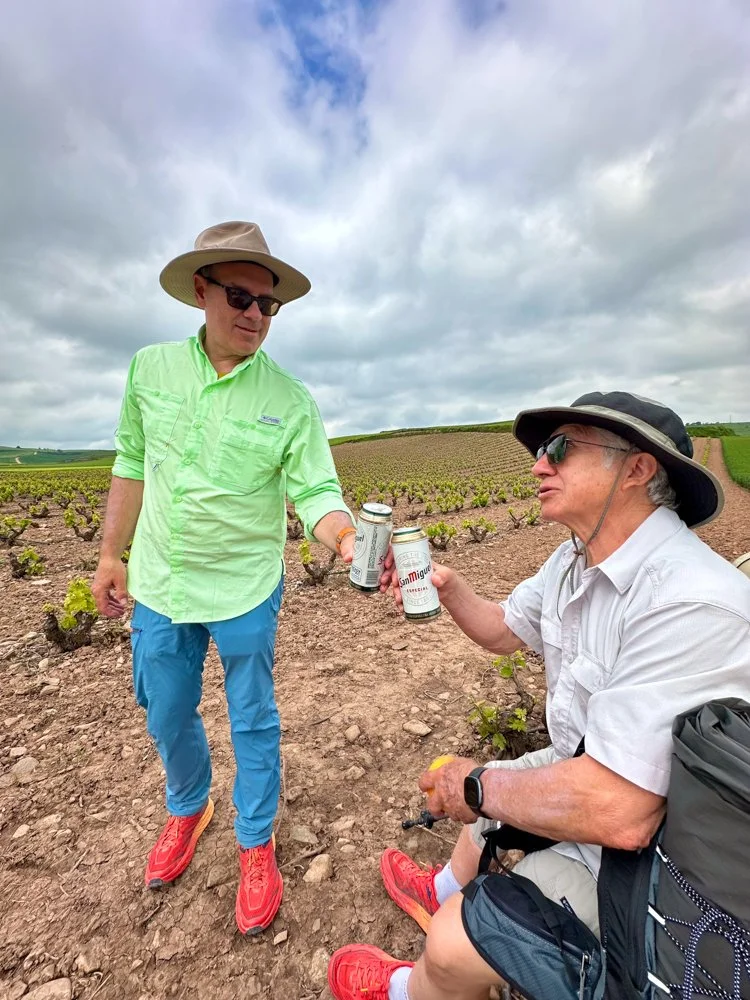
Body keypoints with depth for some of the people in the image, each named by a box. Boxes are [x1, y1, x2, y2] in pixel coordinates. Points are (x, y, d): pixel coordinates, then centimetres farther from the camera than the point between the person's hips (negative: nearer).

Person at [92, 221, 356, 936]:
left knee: (253, 724, 14)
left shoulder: (290, 400, -11)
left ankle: (256, 846, 41)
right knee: (167, 718, 22)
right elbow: (132, 465, 7)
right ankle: (187, 811, 54)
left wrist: (345, 536, -36)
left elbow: (315, 492, -15)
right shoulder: (150, 369, -1)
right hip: (159, 586, 4)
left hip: (245, 592, -3)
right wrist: (111, 553, 10)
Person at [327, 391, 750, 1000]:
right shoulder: (576, 559, -5)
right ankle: (448, 891, 56)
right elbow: (503, 630, 8)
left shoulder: (689, 603, -35)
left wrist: (477, 787, -21)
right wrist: (446, 585, -10)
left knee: (456, 946, -8)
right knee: (488, 786, 25)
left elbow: (620, 814, -36)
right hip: (587, 771, 8)